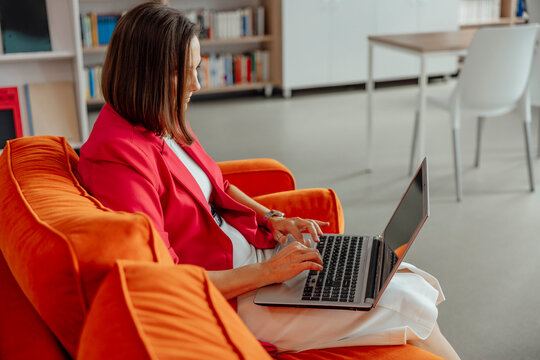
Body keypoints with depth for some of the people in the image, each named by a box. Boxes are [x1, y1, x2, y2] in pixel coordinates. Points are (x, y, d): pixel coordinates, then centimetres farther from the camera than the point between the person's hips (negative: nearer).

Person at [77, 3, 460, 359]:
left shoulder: (165, 125, 5)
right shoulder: (116, 156, -24)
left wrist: (270, 219, 3)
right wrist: (267, 272, -22)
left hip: (251, 246, 9)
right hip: (225, 294, -9)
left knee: (404, 279, 0)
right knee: (401, 303, -12)